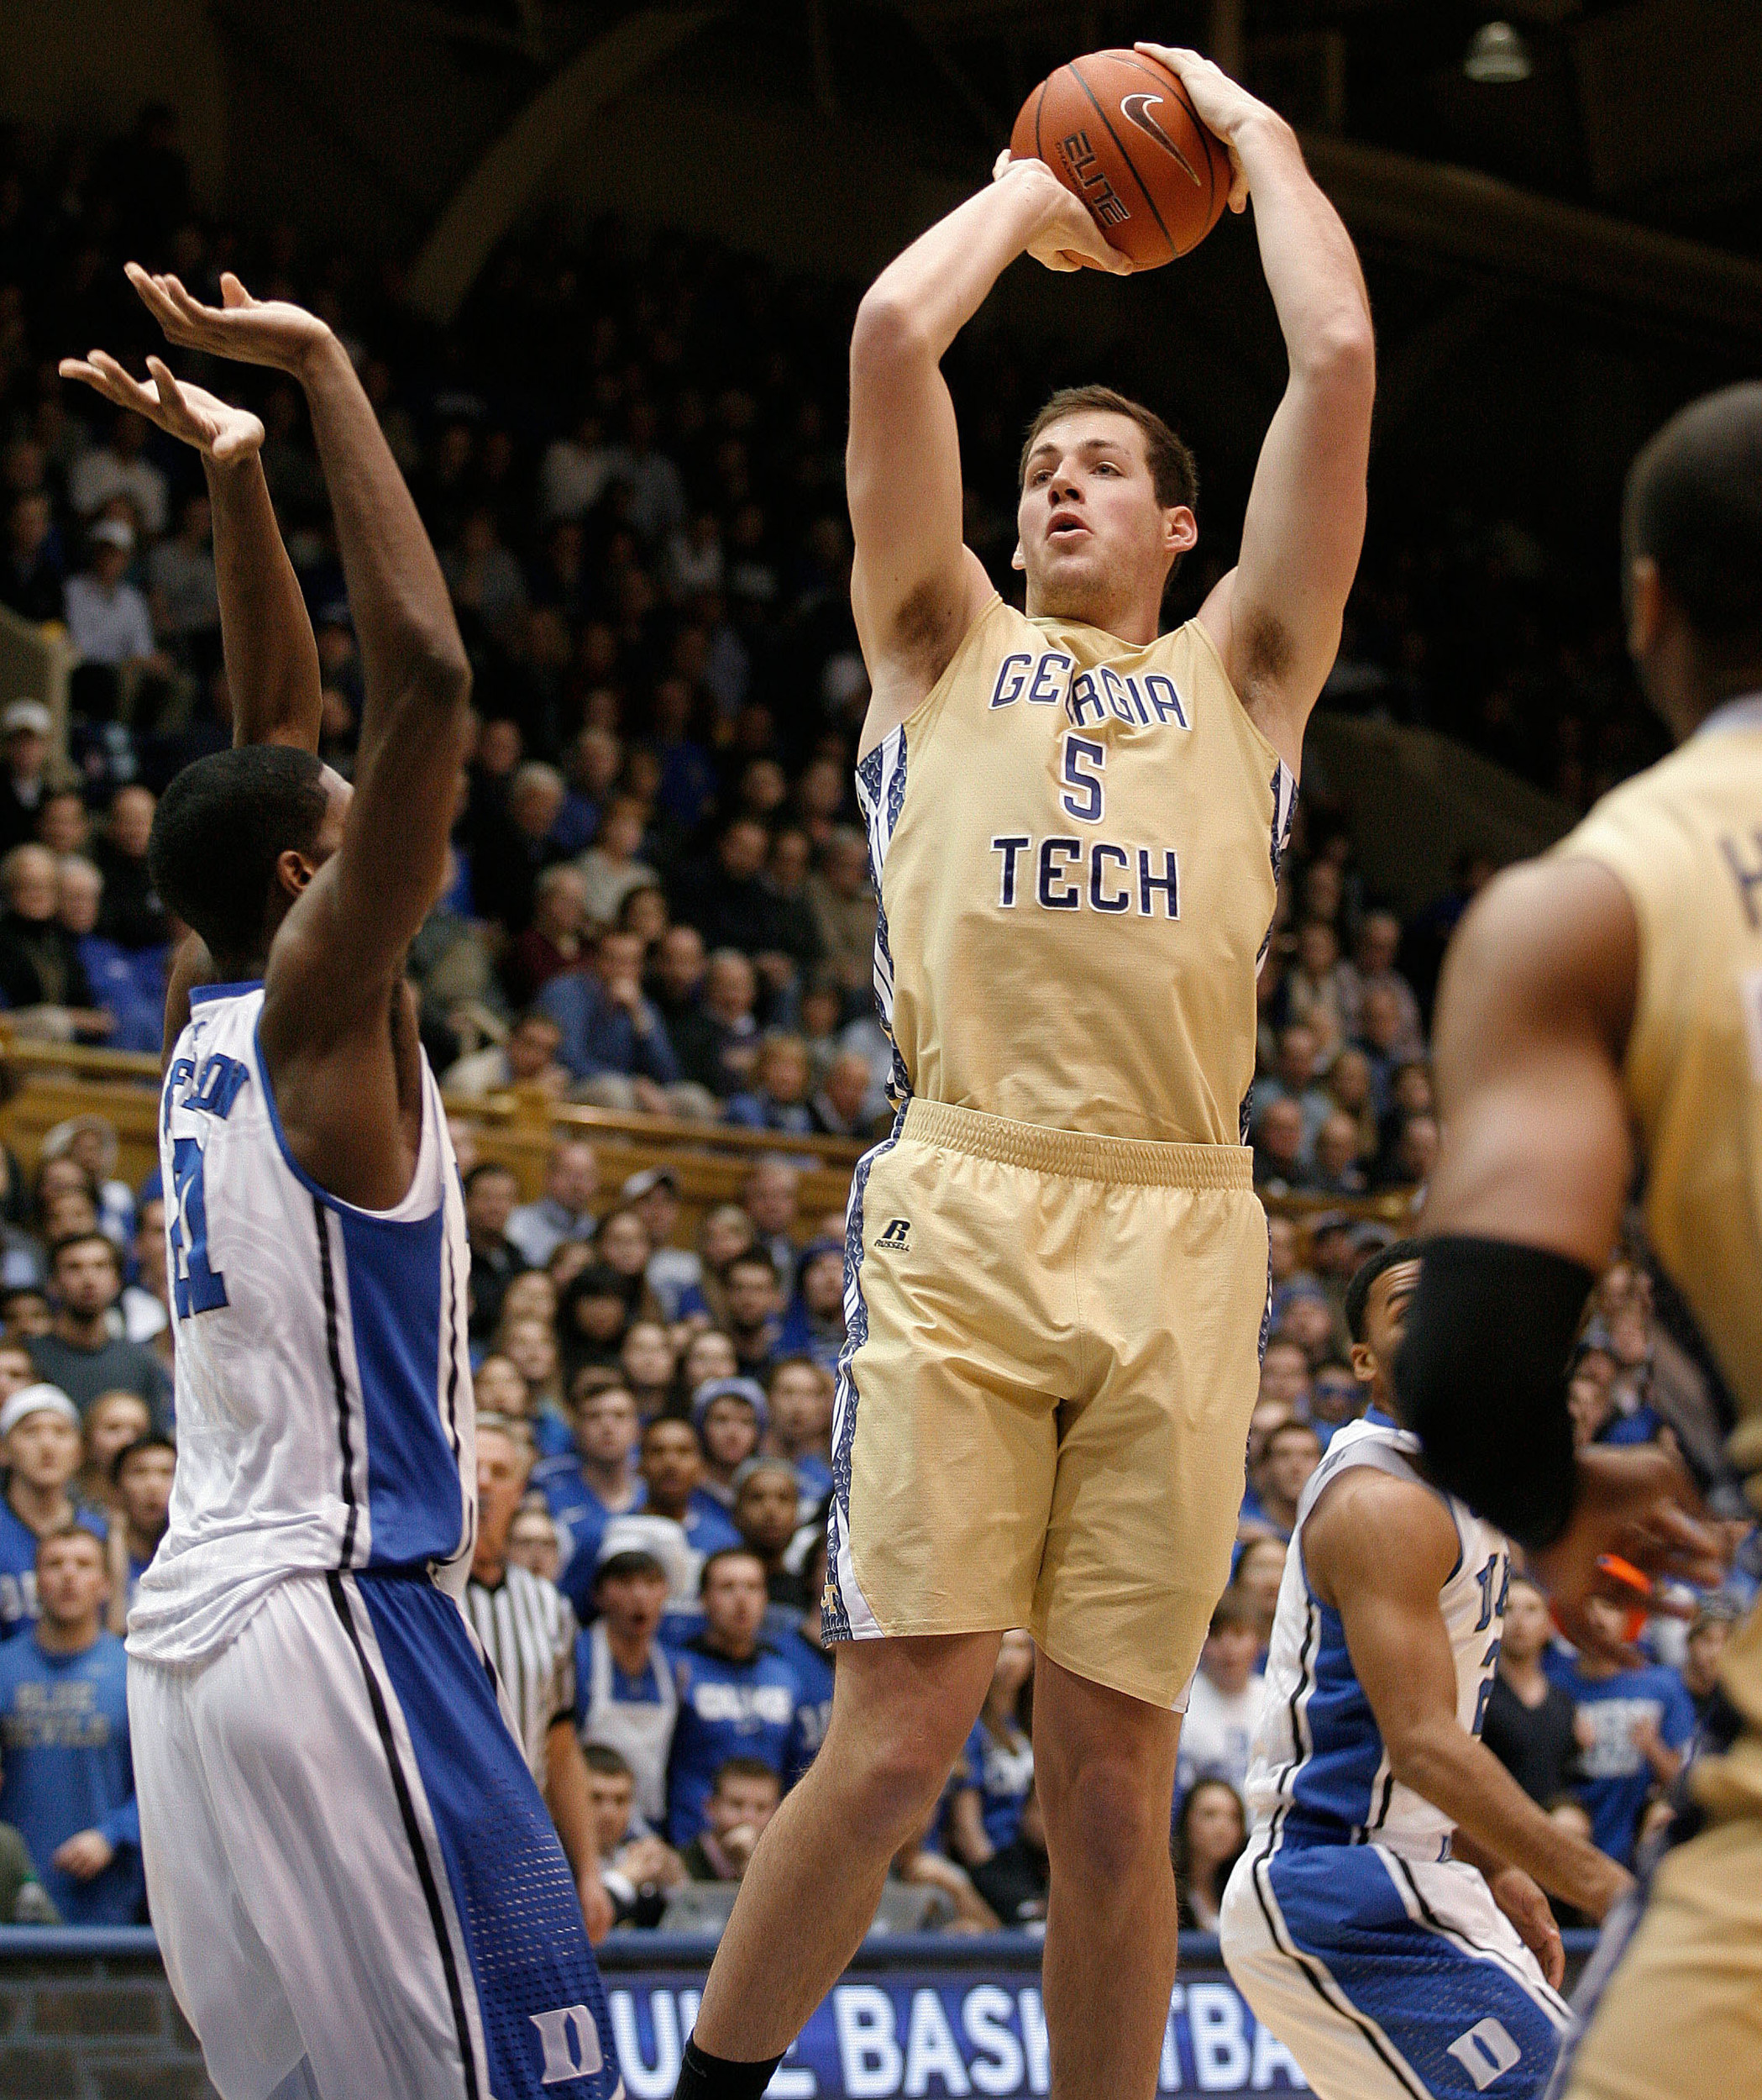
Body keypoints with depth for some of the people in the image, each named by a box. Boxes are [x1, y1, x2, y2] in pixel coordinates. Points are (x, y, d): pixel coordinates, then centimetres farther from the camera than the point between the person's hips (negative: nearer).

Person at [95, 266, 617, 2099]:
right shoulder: (315, 1010, -8)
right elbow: (426, 678, -17)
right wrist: (322, 377, -12)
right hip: (332, 1610, -9)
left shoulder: (205, 1015, 13)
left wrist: (238, 475, 22)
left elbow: (289, 736, 25)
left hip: (198, 1627, 9)